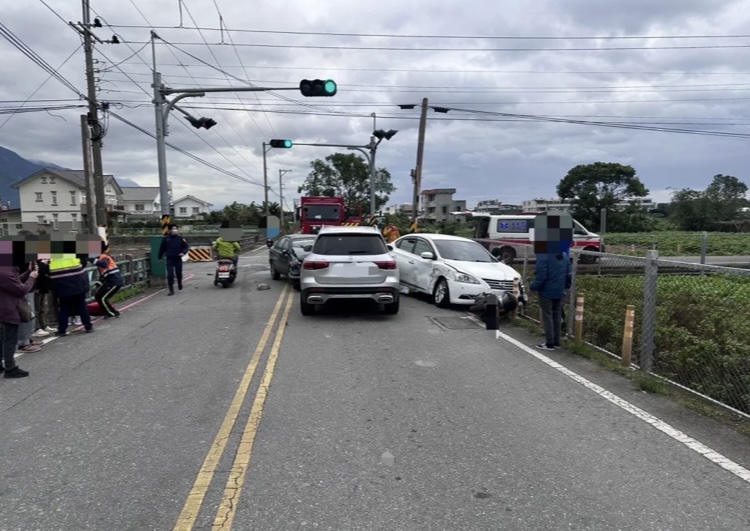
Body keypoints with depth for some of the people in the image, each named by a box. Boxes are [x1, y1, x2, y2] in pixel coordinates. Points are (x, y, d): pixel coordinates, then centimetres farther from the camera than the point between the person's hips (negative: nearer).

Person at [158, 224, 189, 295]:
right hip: (169, 259, -1)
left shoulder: (180, 238, -3)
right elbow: (162, 249, 7)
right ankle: (171, 290, -1)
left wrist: (183, 252, -15)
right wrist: (160, 258, 12)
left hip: (178, 259, 1)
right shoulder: (166, 239, -2)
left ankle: (179, 283, 44)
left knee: (179, 273, 14)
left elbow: (186, 247, 3)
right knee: (170, 275, -6)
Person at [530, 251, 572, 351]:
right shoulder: (564, 255, 8)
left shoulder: (543, 255, -17)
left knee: (547, 317, -1)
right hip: (559, 292, 7)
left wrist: (534, 287, -8)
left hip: (547, 291, -7)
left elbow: (541, 275, -21)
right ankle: (556, 342, 20)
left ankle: (549, 343, 1)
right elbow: (569, 274, 12)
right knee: (557, 316, 14)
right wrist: (565, 286, 24)